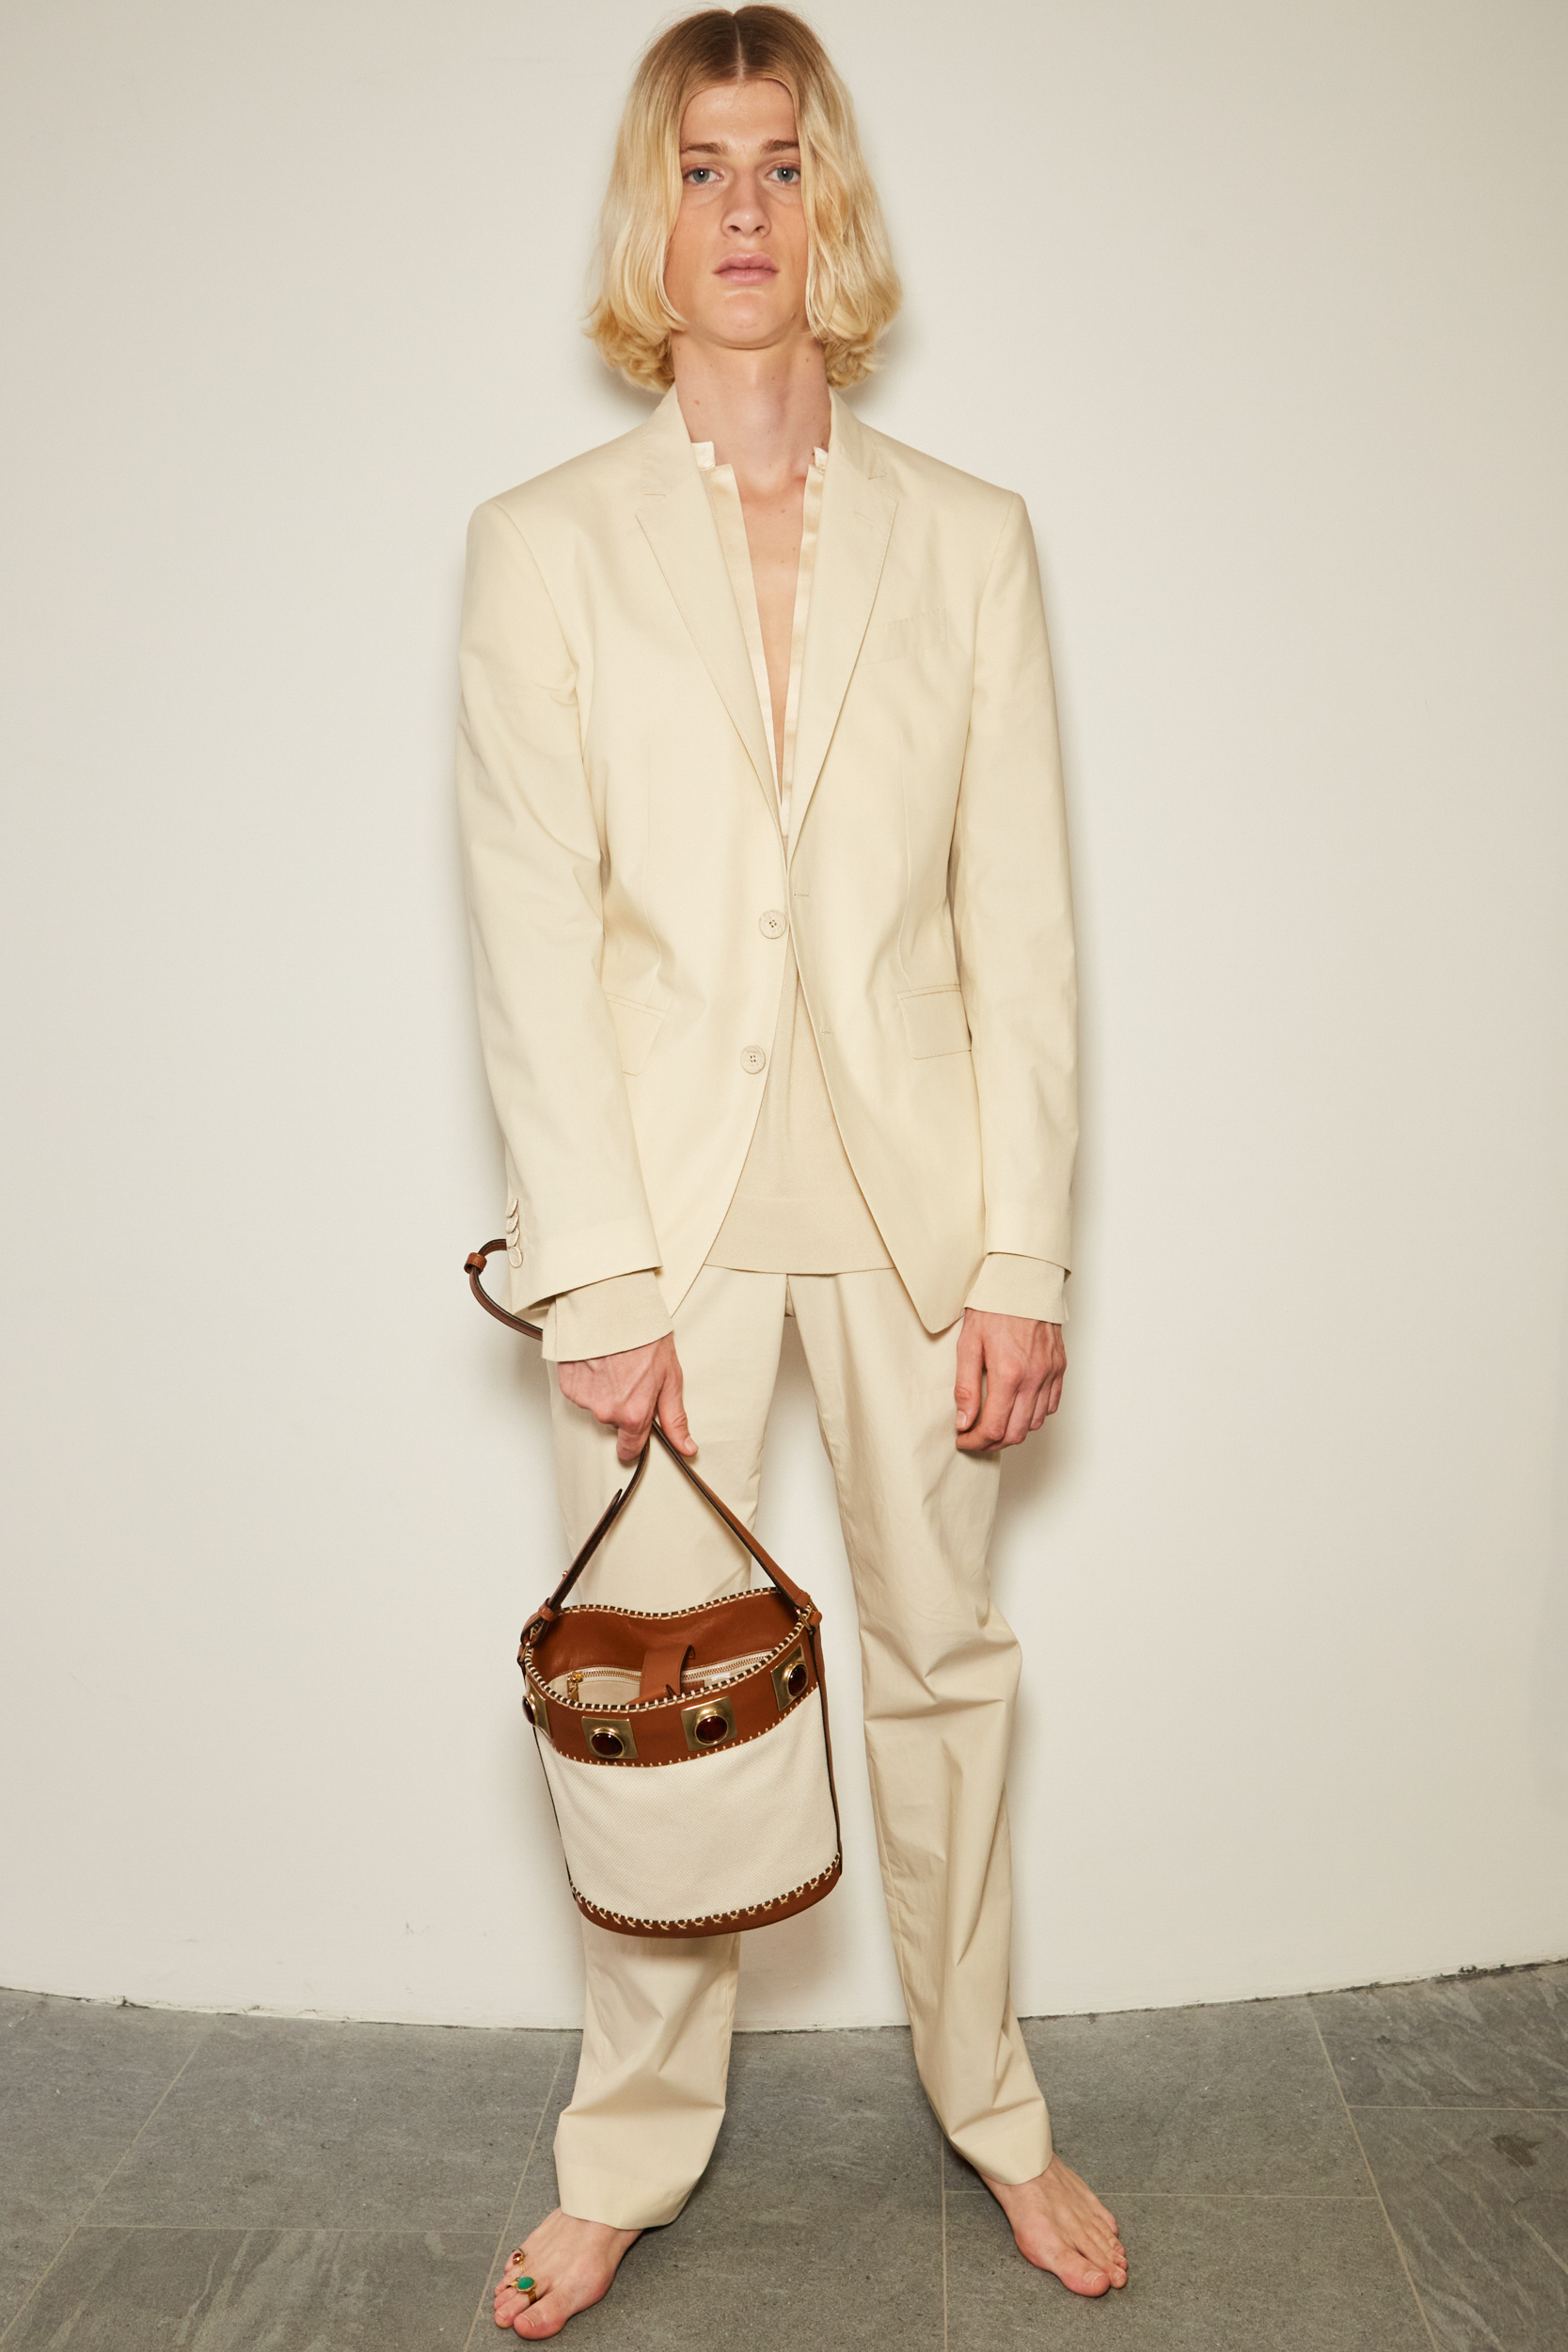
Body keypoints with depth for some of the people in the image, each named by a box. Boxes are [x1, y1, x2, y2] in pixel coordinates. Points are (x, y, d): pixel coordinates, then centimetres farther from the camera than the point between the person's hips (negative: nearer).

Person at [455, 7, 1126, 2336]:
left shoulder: (970, 540, 3)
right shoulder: (544, 547, 0)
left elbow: (1021, 925, 0)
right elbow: (533, 938, -5)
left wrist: (1024, 1258, -5)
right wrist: (596, 1282, -10)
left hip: (911, 1188, 1)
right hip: (666, 1197, -1)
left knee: (945, 1657, 13)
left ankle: (992, 2106, 33)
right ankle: (631, 2159, 28)